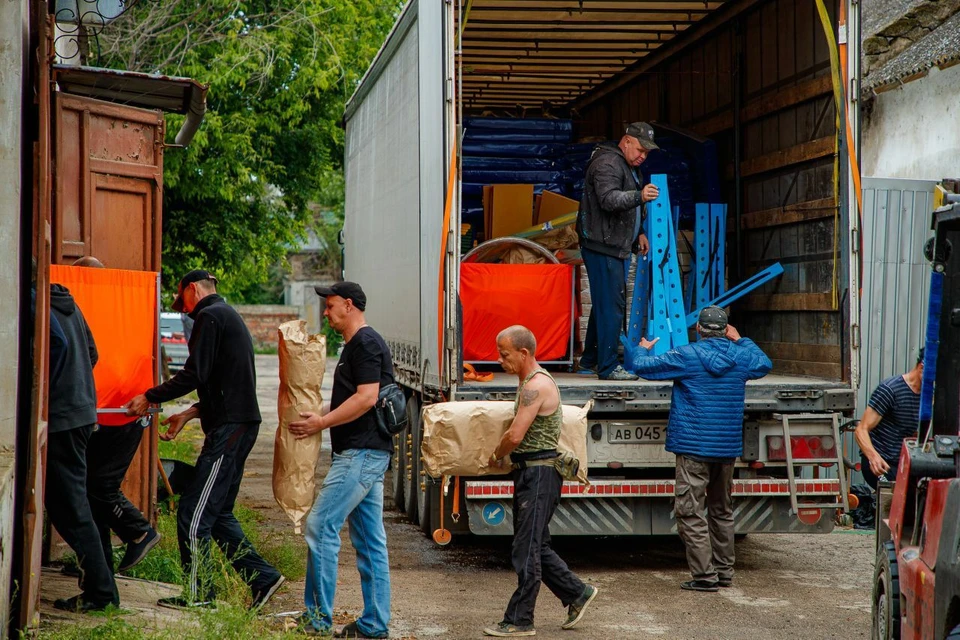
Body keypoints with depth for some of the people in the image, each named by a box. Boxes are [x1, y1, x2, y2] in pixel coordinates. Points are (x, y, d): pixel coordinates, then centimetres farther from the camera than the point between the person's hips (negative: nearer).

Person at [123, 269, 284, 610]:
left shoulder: (210, 316, -8)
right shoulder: (229, 317, 23)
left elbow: (194, 375, -17)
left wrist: (149, 397, -7)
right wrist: (189, 414, 24)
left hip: (229, 428, -10)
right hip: (240, 422, 10)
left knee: (193, 513, -5)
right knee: (217, 513, 14)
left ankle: (198, 594, 1)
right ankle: (263, 577, 14)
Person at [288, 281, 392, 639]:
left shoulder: (365, 343, -12)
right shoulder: (357, 345, 20)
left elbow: (367, 397, -21)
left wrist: (321, 423, -17)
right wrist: (320, 416, 15)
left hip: (362, 454, -11)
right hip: (365, 453, 11)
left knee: (321, 526, -11)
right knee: (369, 540, 9)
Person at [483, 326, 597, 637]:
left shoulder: (536, 386, -18)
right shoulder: (530, 383, 15)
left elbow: (515, 436, -22)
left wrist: (496, 456, -5)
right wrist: (505, 456, 22)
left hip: (539, 473, -10)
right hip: (530, 471, 10)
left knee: (526, 550, -5)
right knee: (536, 545, 15)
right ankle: (577, 593, 24)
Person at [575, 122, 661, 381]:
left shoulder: (629, 167, 20)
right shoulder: (607, 163, -15)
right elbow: (609, 199, -31)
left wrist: (639, 232, 24)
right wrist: (639, 196, -44)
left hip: (616, 247, 11)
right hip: (602, 246, -11)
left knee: (605, 304, 17)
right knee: (611, 305, -12)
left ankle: (590, 359, 28)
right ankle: (608, 367, -10)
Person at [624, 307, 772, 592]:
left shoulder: (687, 356, -10)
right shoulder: (740, 356, 4)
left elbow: (642, 366, -5)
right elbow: (764, 365, 27)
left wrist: (641, 349, 17)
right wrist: (741, 341, 37)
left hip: (693, 448, -6)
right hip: (727, 448, 6)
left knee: (689, 510, -5)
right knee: (722, 510, 17)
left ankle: (705, 574, -10)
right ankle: (724, 571, 21)